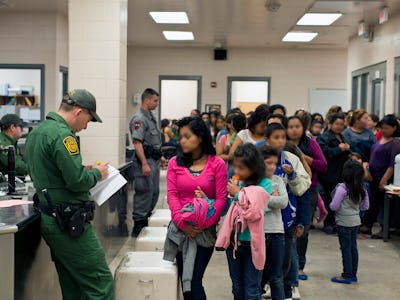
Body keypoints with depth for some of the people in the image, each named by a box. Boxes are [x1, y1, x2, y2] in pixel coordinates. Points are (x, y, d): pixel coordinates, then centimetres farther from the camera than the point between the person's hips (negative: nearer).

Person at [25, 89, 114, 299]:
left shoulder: (36, 131, 14)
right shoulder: (62, 134, -17)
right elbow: (77, 181, -21)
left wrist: (84, 170, 15)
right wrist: (97, 173, -2)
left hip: (49, 218, 10)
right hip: (69, 222, -10)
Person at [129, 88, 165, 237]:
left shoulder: (151, 116, 15)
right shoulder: (139, 118, -15)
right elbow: (137, 142, -23)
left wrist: (160, 156, 25)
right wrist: (144, 164, -27)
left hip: (154, 159, 10)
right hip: (145, 159, -10)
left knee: (154, 191, 14)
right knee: (144, 192, -5)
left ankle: (145, 218, 27)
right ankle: (138, 224, 3)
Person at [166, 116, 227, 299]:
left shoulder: (217, 164, -3)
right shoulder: (175, 163, 4)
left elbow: (221, 198, -6)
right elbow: (172, 195, -3)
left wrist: (204, 224, -15)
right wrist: (182, 223, -16)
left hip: (205, 229, -2)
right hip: (181, 229, 3)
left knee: (194, 280, -4)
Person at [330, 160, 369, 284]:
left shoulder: (342, 188, -20)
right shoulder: (362, 189, 0)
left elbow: (334, 206, -19)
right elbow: (365, 206, 9)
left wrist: (330, 204, 2)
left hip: (344, 223, -6)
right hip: (356, 222, 6)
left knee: (346, 249, 3)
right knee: (353, 248, 15)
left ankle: (347, 276, 11)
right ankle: (353, 274, 24)